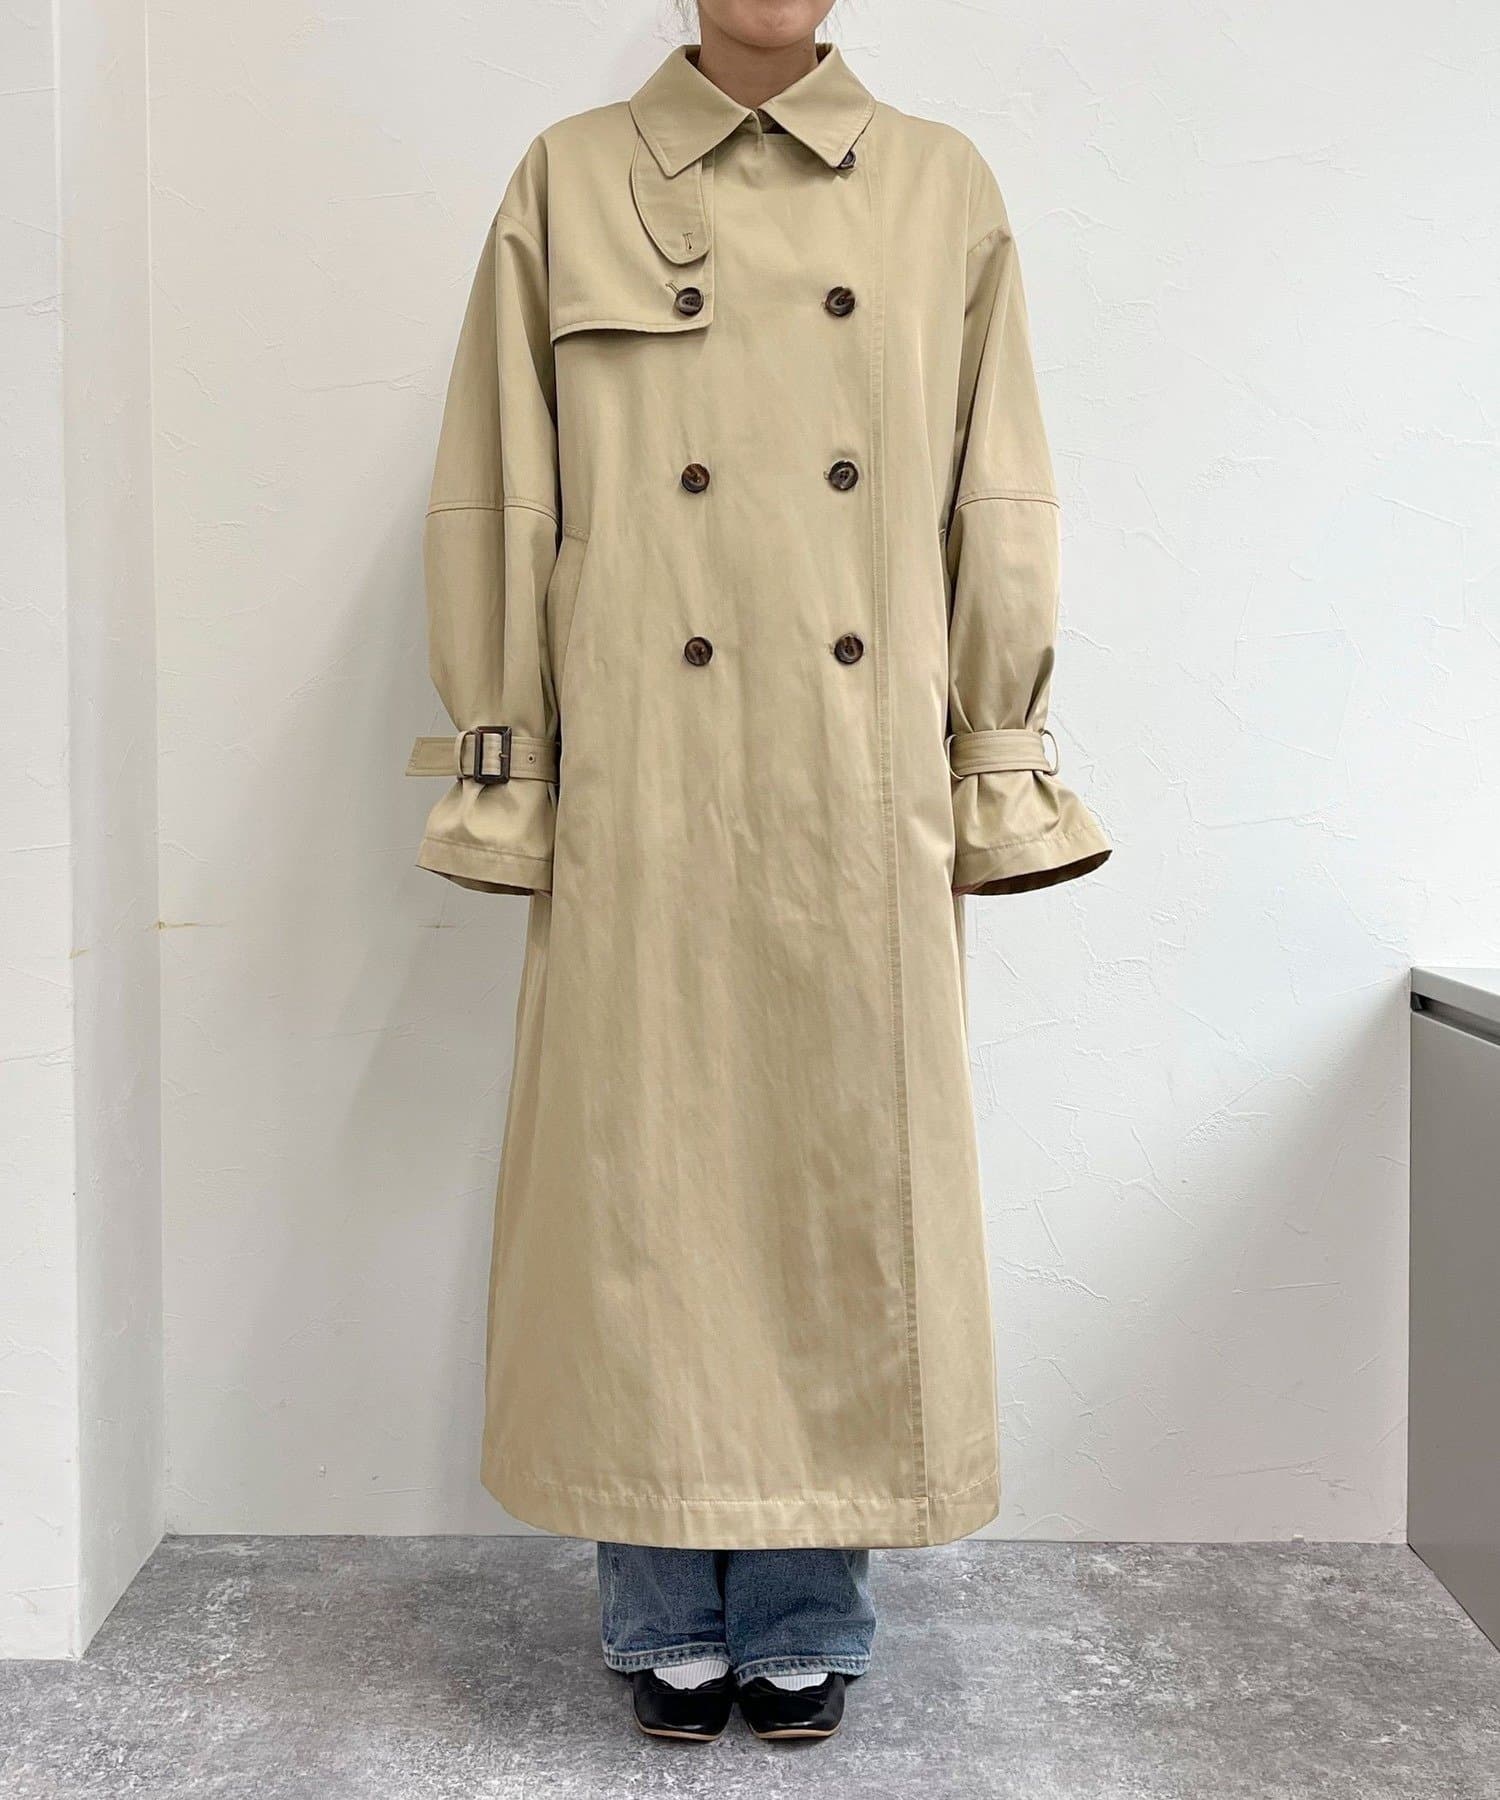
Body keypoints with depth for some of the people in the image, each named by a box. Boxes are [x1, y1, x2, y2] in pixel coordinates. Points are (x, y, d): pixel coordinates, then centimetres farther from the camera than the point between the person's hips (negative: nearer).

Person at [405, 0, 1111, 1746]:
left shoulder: (944, 189, 11)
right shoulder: (568, 185, 8)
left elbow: (999, 510, 9)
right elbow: (494, 507, 6)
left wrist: (1001, 776, 4)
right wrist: (501, 774, 1)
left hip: (863, 803, 1)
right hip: (643, 792, -1)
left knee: (848, 1175, 5)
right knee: (648, 1178, 3)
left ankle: (806, 1617, 23)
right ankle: (668, 1616, 22)